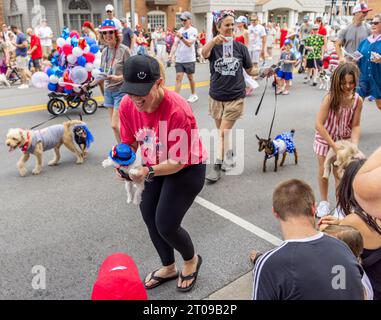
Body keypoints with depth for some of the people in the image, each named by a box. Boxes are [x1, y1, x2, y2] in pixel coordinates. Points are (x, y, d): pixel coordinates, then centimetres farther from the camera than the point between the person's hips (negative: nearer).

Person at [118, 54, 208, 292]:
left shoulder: (178, 110, -34)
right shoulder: (127, 105, -17)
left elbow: (179, 162, -28)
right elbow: (130, 141, -2)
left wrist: (148, 173, -43)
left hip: (187, 168, -6)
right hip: (155, 167, 7)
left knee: (166, 225, -7)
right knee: (149, 217, 15)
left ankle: (192, 260, 30)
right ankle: (169, 268, 42)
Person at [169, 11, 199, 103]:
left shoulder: (193, 30, -6)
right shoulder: (180, 31, 9)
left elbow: (189, 43, -19)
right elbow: (175, 44, 6)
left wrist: (181, 37, -34)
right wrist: (171, 54, -7)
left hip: (189, 59, -4)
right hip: (179, 59, 4)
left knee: (190, 77, 8)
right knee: (178, 77, -2)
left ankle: (193, 95, 25)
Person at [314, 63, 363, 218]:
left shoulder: (358, 100, -16)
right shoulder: (330, 97, -27)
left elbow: (355, 125, -9)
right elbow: (318, 124, -32)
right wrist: (334, 146, -33)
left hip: (344, 139, 2)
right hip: (325, 138, -2)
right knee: (323, 170, 7)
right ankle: (324, 202, 27)